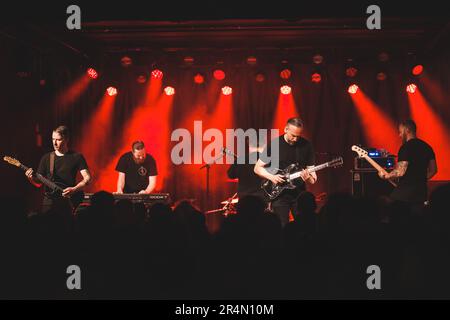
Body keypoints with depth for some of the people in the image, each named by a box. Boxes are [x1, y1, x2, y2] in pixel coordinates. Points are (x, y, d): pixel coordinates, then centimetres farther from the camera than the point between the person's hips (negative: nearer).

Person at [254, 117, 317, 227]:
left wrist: (309, 178, -18)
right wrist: (271, 177, -15)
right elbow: (257, 168, 1)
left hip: (299, 194, 2)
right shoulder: (274, 144, -5)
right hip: (279, 195, -2)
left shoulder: (306, 146, 0)